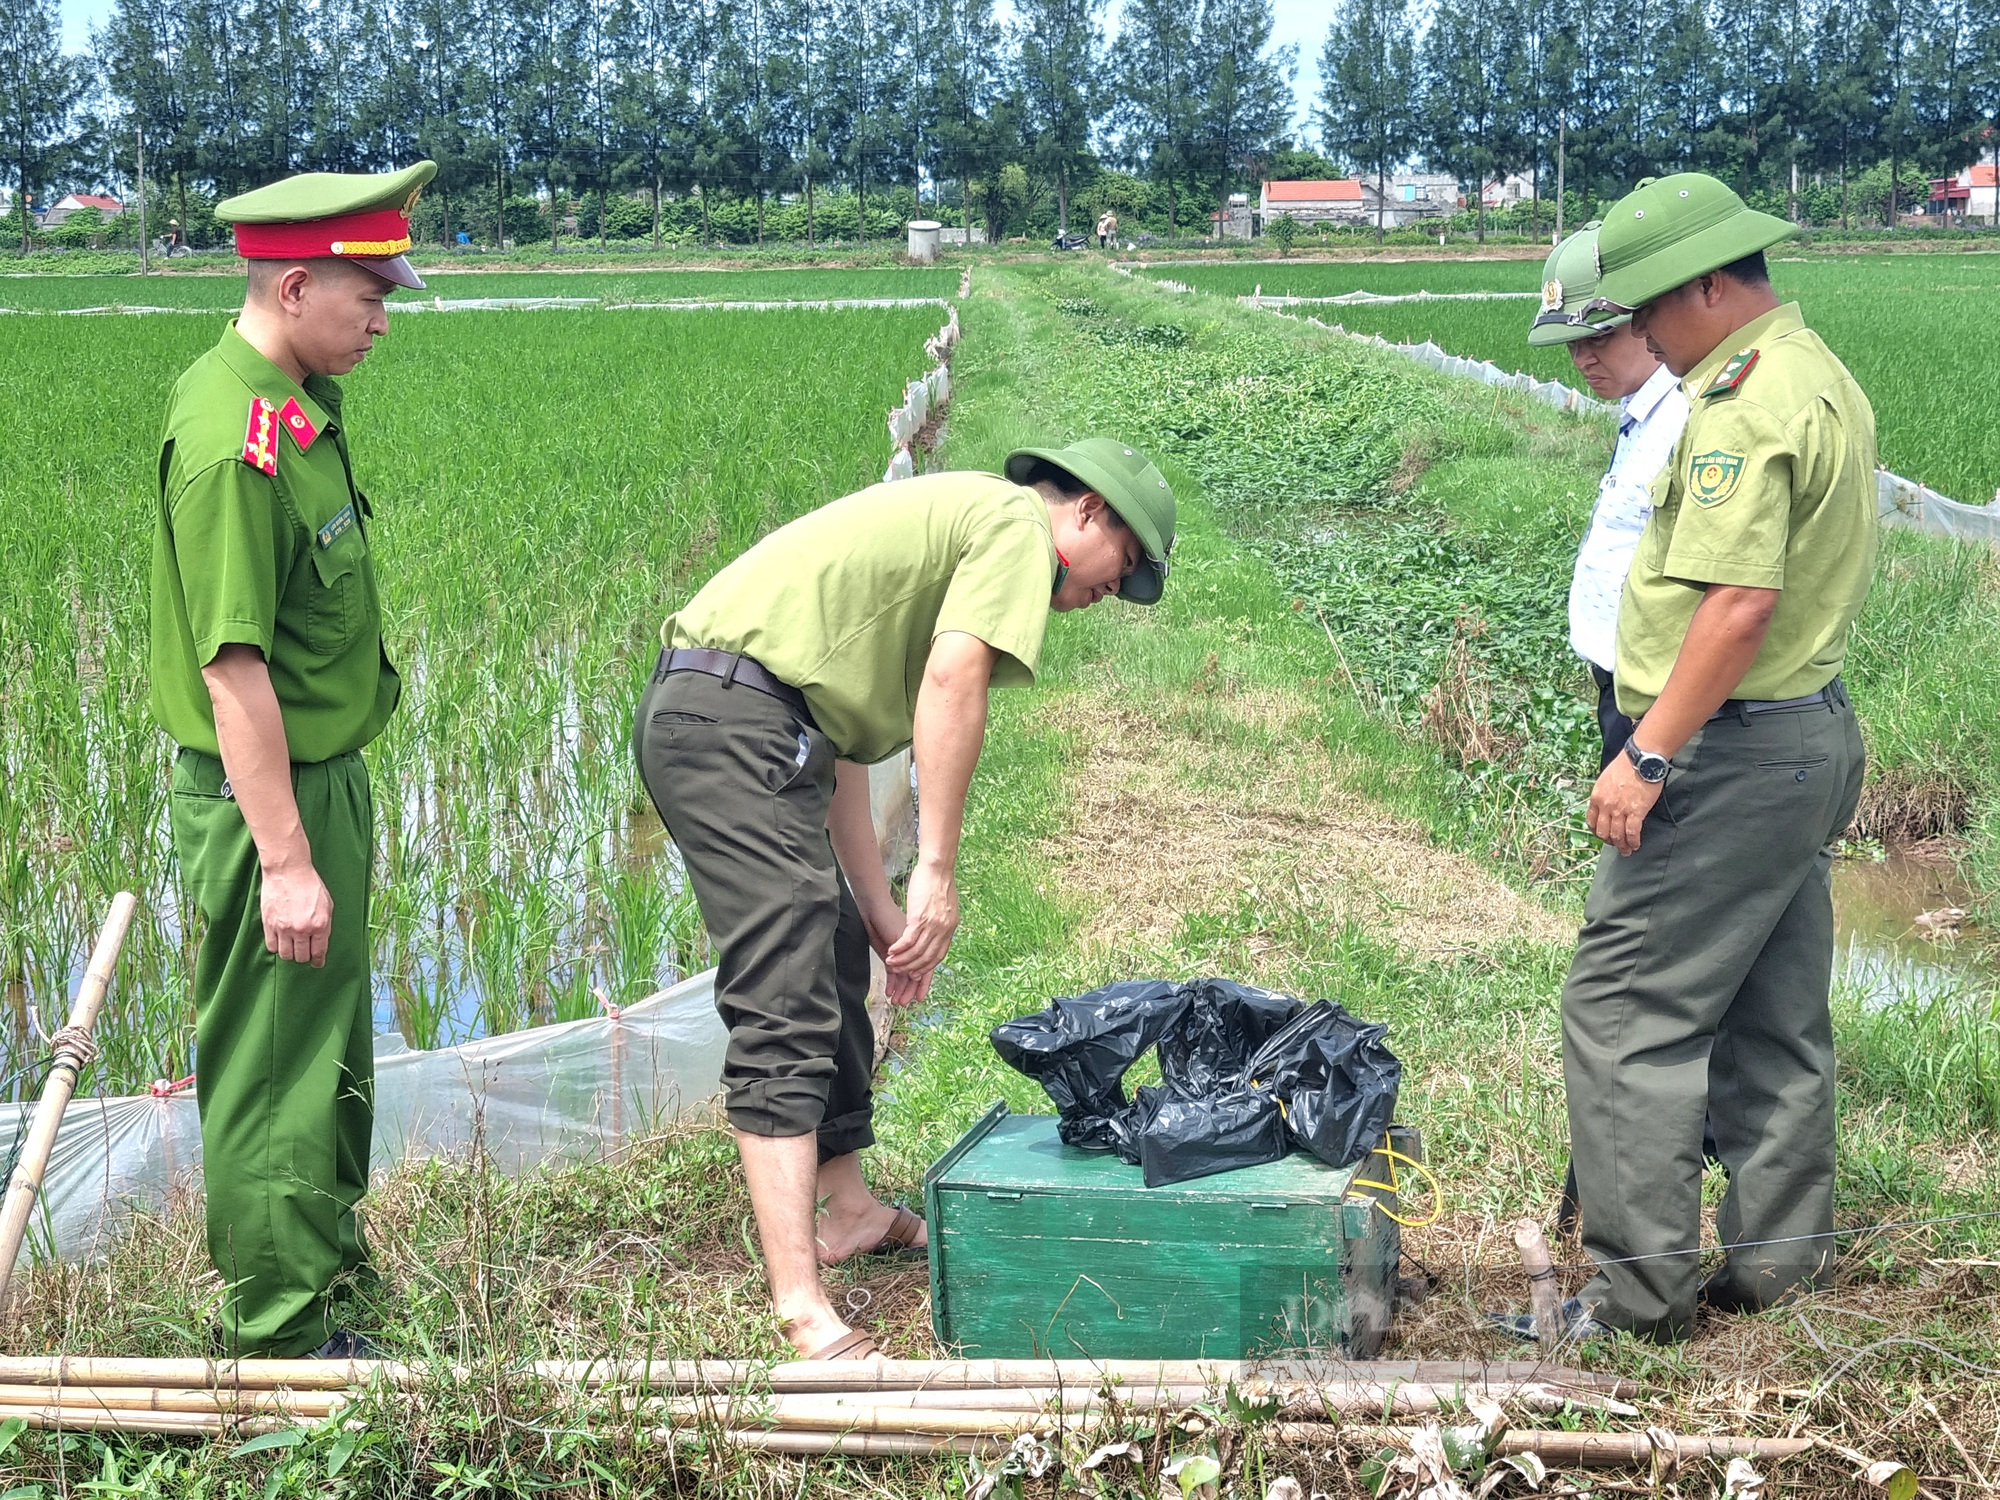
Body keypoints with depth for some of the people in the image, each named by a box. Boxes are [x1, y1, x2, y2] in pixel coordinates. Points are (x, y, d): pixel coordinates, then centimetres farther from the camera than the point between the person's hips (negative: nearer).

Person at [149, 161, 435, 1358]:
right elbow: (234, 668, -26)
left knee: (331, 1037, 23)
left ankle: (327, 1249, 42)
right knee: (276, 1058, 2)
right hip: (269, 794, -10)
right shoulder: (233, 444, -25)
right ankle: (282, 1336, 15)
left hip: (324, 775, 10)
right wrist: (285, 857, -25)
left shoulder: (299, 404, 6)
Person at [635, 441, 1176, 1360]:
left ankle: (849, 1212, 37)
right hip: (738, 722, -11)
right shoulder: (1019, 520, 1)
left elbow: (837, 730, 25)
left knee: (835, 960, 22)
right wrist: (936, 870, -14)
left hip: (685, 711, 11)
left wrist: (877, 903, 21)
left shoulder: (949, 516, 29)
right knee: (786, 1007, -14)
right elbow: (952, 679, -17)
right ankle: (802, 1312, -17)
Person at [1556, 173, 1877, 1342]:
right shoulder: (1822, 375, 15)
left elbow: (1741, 602, -27)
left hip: (1734, 750, -11)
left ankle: (1643, 1285, 0)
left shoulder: (1745, 404, -19)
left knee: (1624, 1007, -5)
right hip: (1817, 732, 11)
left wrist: (1647, 756, -23)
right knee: (1777, 1018, 16)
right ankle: (1778, 1259, 25)